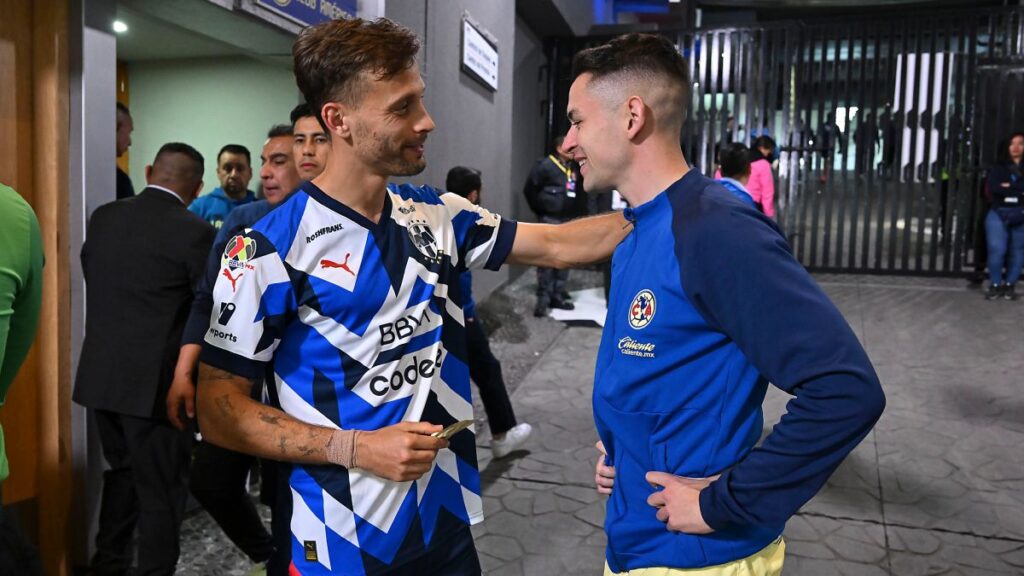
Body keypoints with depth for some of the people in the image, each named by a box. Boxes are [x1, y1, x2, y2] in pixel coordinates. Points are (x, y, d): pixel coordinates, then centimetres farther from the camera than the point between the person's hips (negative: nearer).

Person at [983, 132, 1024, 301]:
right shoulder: (998, 167, 7)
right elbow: (993, 188, -9)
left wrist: (1008, 187, -10)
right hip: (998, 213, -1)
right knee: (996, 250, -9)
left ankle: (1010, 286, 14)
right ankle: (995, 285, 2)